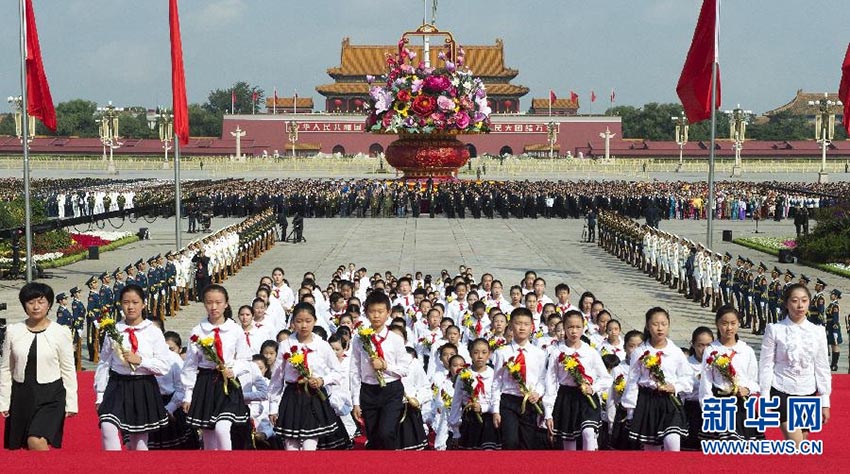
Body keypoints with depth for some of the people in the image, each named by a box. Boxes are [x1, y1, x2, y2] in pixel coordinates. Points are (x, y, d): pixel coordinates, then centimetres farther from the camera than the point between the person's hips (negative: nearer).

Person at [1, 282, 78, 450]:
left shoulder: (61, 333, -4)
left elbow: (68, 370, 0)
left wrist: (71, 403, -2)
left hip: (51, 396, -4)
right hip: (21, 394, 4)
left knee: (36, 441, -22)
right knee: (17, 446, 9)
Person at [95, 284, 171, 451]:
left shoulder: (154, 332, -2)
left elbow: (165, 366, -5)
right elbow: (103, 364, 7)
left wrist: (140, 360, -17)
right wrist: (100, 395, 6)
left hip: (144, 389, 0)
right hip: (117, 387, 0)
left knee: (139, 442, 9)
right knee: (108, 429, -23)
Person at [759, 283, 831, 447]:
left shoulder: (818, 332, 4)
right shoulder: (774, 330, -5)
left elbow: (822, 367, 7)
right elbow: (766, 365, -4)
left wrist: (825, 402, 6)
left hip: (808, 394, 4)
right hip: (782, 392, -4)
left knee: (799, 447, 9)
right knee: (797, 448, -14)